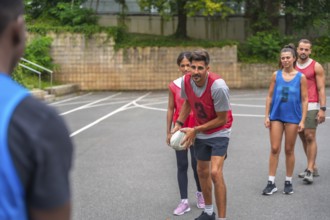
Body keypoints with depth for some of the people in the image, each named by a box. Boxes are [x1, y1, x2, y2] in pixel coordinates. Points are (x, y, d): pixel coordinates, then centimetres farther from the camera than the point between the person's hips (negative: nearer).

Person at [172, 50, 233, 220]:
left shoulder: (218, 86, -32)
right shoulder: (186, 81, -14)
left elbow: (222, 119, -22)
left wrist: (195, 130, -19)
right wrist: (179, 123, -1)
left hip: (219, 131, -6)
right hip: (200, 133, 6)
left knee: (215, 173, -21)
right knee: (202, 172, 16)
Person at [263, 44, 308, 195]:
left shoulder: (301, 77, -3)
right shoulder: (276, 75, 2)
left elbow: (304, 100, -2)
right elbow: (270, 96, 5)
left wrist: (302, 120, -8)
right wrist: (267, 116, 0)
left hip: (293, 118, -1)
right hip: (276, 116, 1)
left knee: (289, 150, 8)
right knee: (274, 149, 1)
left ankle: (288, 182, 20)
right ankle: (271, 183, 6)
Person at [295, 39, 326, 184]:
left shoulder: (316, 67, -2)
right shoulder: (293, 67, 10)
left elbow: (321, 89, -5)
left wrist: (322, 109, -13)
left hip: (311, 106, -5)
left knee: (310, 137, -10)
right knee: (303, 138, 7)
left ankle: (310, 170, -9)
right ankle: (313, 168, 17)